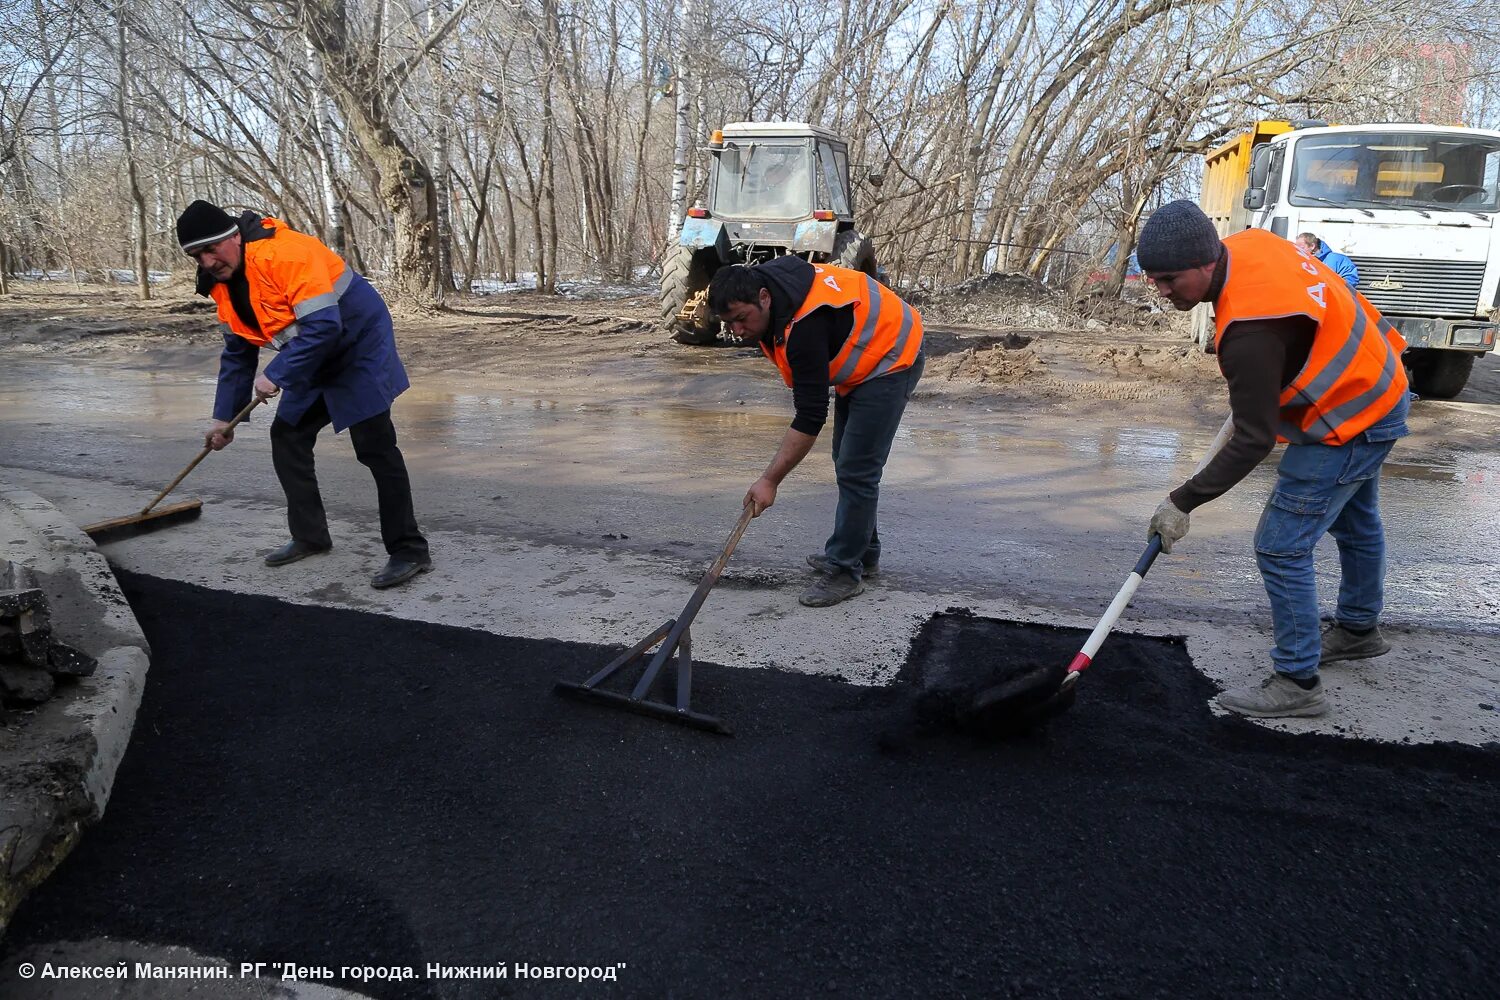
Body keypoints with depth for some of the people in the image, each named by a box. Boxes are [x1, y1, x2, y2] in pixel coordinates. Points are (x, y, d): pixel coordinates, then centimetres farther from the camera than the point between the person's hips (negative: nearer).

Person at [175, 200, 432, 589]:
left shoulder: (284, 252, -26)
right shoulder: (223, 282, 4)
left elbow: (323, 326, -32)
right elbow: (237, 353, 14)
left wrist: (276, 374, -25)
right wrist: (224, 417, 14)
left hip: (360, 349, -9)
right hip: (314, 363, 10)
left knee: (376, 448, -14)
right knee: (286, 437, 9)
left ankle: (409, 551, -9)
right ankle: (310, 537, 22)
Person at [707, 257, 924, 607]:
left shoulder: (805, 327, -37)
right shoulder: (761, 280, -9)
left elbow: (810, 417, -35)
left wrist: (770, 480, -34)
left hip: (889, 359, -10)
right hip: (860, 361, 10)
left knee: (856, 469, -13)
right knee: (848, 462, 14)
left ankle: (845, 571, -5)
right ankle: (862, 552, 26)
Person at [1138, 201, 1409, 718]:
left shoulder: (1250, 331, -37)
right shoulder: (1248, 243, -10)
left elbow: (1253, 442, -30)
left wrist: (1182, 503, -25)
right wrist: (1253, 387, 13)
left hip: (1349, 421, -10)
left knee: (1280, 548, -8)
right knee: (1354, 523, 27)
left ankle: (1298, 683, 5)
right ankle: (1358, 629, 50)